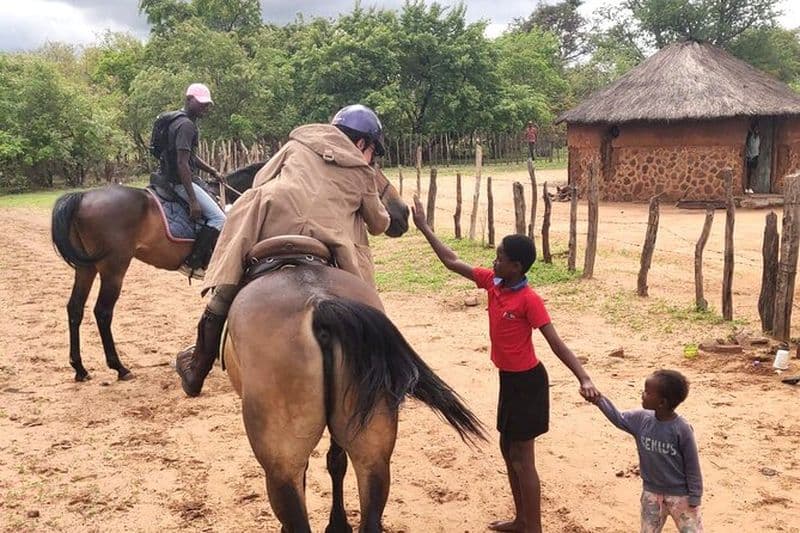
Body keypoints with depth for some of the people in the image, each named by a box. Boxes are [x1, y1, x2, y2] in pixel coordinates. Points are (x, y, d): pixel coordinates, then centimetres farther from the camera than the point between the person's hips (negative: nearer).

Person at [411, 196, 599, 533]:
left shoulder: (529, 300, -21)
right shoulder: (492, 282, -1)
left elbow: (555, 343, -22)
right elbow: (452, 262, 7)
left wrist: (584, 379, -32)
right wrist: (424, 228, 9)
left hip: (527, 382, -8)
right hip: (508, 379, 8)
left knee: (522, 458, -2)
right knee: (507, 449, 17)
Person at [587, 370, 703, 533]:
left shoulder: (681, 429, -23)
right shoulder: (641, 419, -10)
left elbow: (692, 466, -15)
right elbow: (619, 419, 6)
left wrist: (694, 498, -10)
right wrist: (600, 400, -8)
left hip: (680, 495, -4)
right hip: (651, 493, 5)